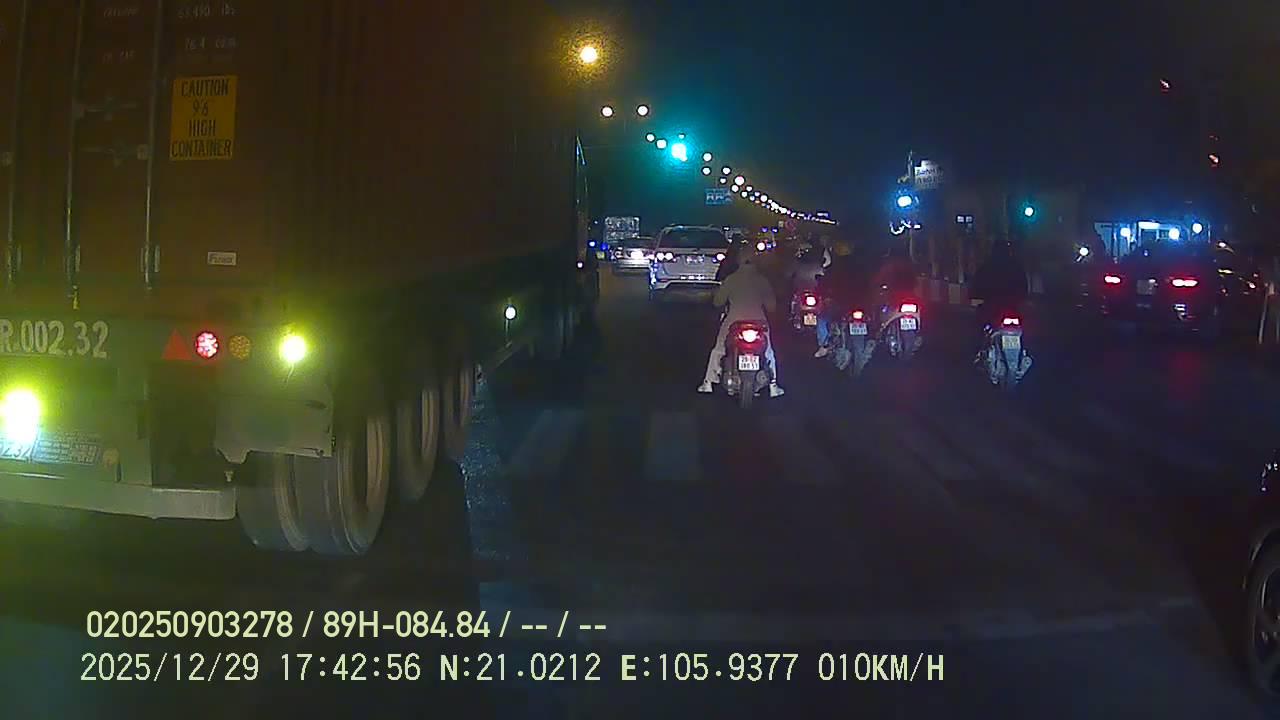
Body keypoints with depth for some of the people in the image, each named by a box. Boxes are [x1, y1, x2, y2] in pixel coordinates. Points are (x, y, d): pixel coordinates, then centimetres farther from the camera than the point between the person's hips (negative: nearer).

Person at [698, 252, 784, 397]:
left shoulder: (731, 279, -1)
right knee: (768, 352, 19)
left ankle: (708, 383, 12)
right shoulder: (762, 280, 2)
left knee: (718, 350, 15)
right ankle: (773, 386, 14)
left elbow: (718, 301, 2)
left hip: (734, 322, -1)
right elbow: (772, 305, 4)